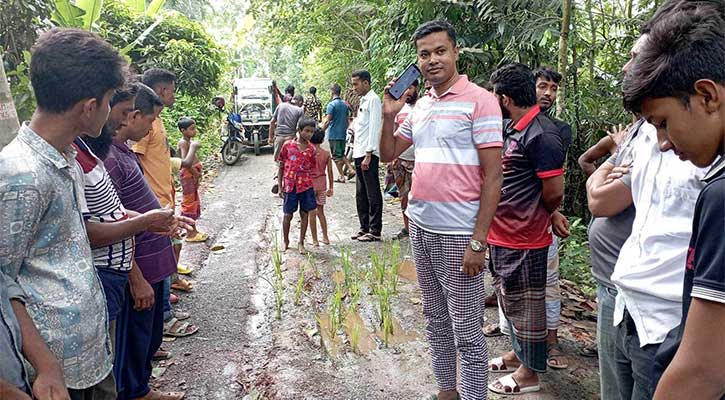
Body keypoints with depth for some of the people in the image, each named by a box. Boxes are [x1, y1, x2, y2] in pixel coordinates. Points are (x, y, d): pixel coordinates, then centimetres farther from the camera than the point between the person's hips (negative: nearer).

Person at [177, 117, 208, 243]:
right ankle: (190, 234, 7)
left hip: (193, 174, 10)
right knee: (189, 203, -2)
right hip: (188, 175, -10)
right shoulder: (183, 143, -18)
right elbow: (185, 162, -29)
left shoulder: (189, 141, 10)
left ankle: (193, 230, 27)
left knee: (194, 202, 16)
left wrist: (197, 173, 7)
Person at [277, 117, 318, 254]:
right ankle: (285, 241, 24)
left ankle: (301, 243, 18)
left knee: (305, 214, 6)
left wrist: (314, 187, 2)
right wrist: (280, 187, 0)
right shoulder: (287, 145, -2)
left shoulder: (311, 149, 4)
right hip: (290, 186, -2)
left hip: (306, 186, 2)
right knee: (288, 215, 6)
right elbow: (281, 167, 3)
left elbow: (312, 169, 8)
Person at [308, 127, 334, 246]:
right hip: (322, 185, 3)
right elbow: (329, 172, 3)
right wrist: (330, 187, 12)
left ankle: (315, 240, 5)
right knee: (320, 211, 16)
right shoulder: (326, 154, -1)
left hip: (310, 183, -3)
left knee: (312, 212, 3)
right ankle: (325, 237, 19)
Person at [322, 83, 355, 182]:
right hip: (343, 134, 7)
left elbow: (327, 121, -16)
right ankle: (351, 169, 7)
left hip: (333, 134, -7)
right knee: (341, 154, 19)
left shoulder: (331, 104, -13)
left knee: (337, 156, 2)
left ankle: (341, 176, 6)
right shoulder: (345, 104, 8)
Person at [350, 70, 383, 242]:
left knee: (373, 194, -2)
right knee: (361, 194, 14)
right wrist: (356, 155, 16)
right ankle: (364, 227, 24)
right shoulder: (363, 100, 18)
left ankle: (375, 231, 4)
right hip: (359, 153, 10)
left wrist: (368, 155, -20)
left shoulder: (373, 100, -10)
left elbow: (374, 128, -16)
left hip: (369, 154, -10)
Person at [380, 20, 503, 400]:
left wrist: (478, 242, -17)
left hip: (457, 235, -7)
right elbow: (388, 155, 18)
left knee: (466, 333, 3)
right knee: (435, 321, 19)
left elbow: (492, 176, -13)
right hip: (420, 227, 7)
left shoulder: (479, 101, -10)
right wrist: (389, 114, 2)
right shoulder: (420, 106, 10)